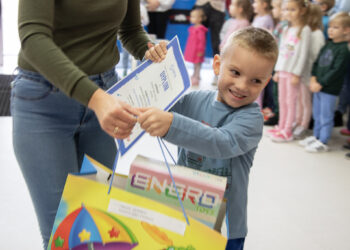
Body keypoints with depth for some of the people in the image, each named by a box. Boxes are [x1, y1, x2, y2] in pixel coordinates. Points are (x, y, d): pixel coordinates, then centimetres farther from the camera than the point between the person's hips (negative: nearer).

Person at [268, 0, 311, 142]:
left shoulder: (304, 30, -10)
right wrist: (277, 70, 13)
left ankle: (287, 132, 4)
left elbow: (304, 54, -13)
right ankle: (281, 127, 23)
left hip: (294, 71, -7)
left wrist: (297, 74, -16)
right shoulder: (286, 29, 13)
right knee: (282, 100, 12)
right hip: (283, 70, 7)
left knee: (291, 101, -2)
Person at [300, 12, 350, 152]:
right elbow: (317, 62, 13)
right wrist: (313, 78, -1)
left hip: (330, 89, -8)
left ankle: (323, 142, 9)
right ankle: (316, 137, 32)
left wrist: (320, 83, -17)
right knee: (317, 114, 18)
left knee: (326, 116, 0)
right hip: (318, 87, 8)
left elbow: (336, 71, -18)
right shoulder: (328, 45, 10)